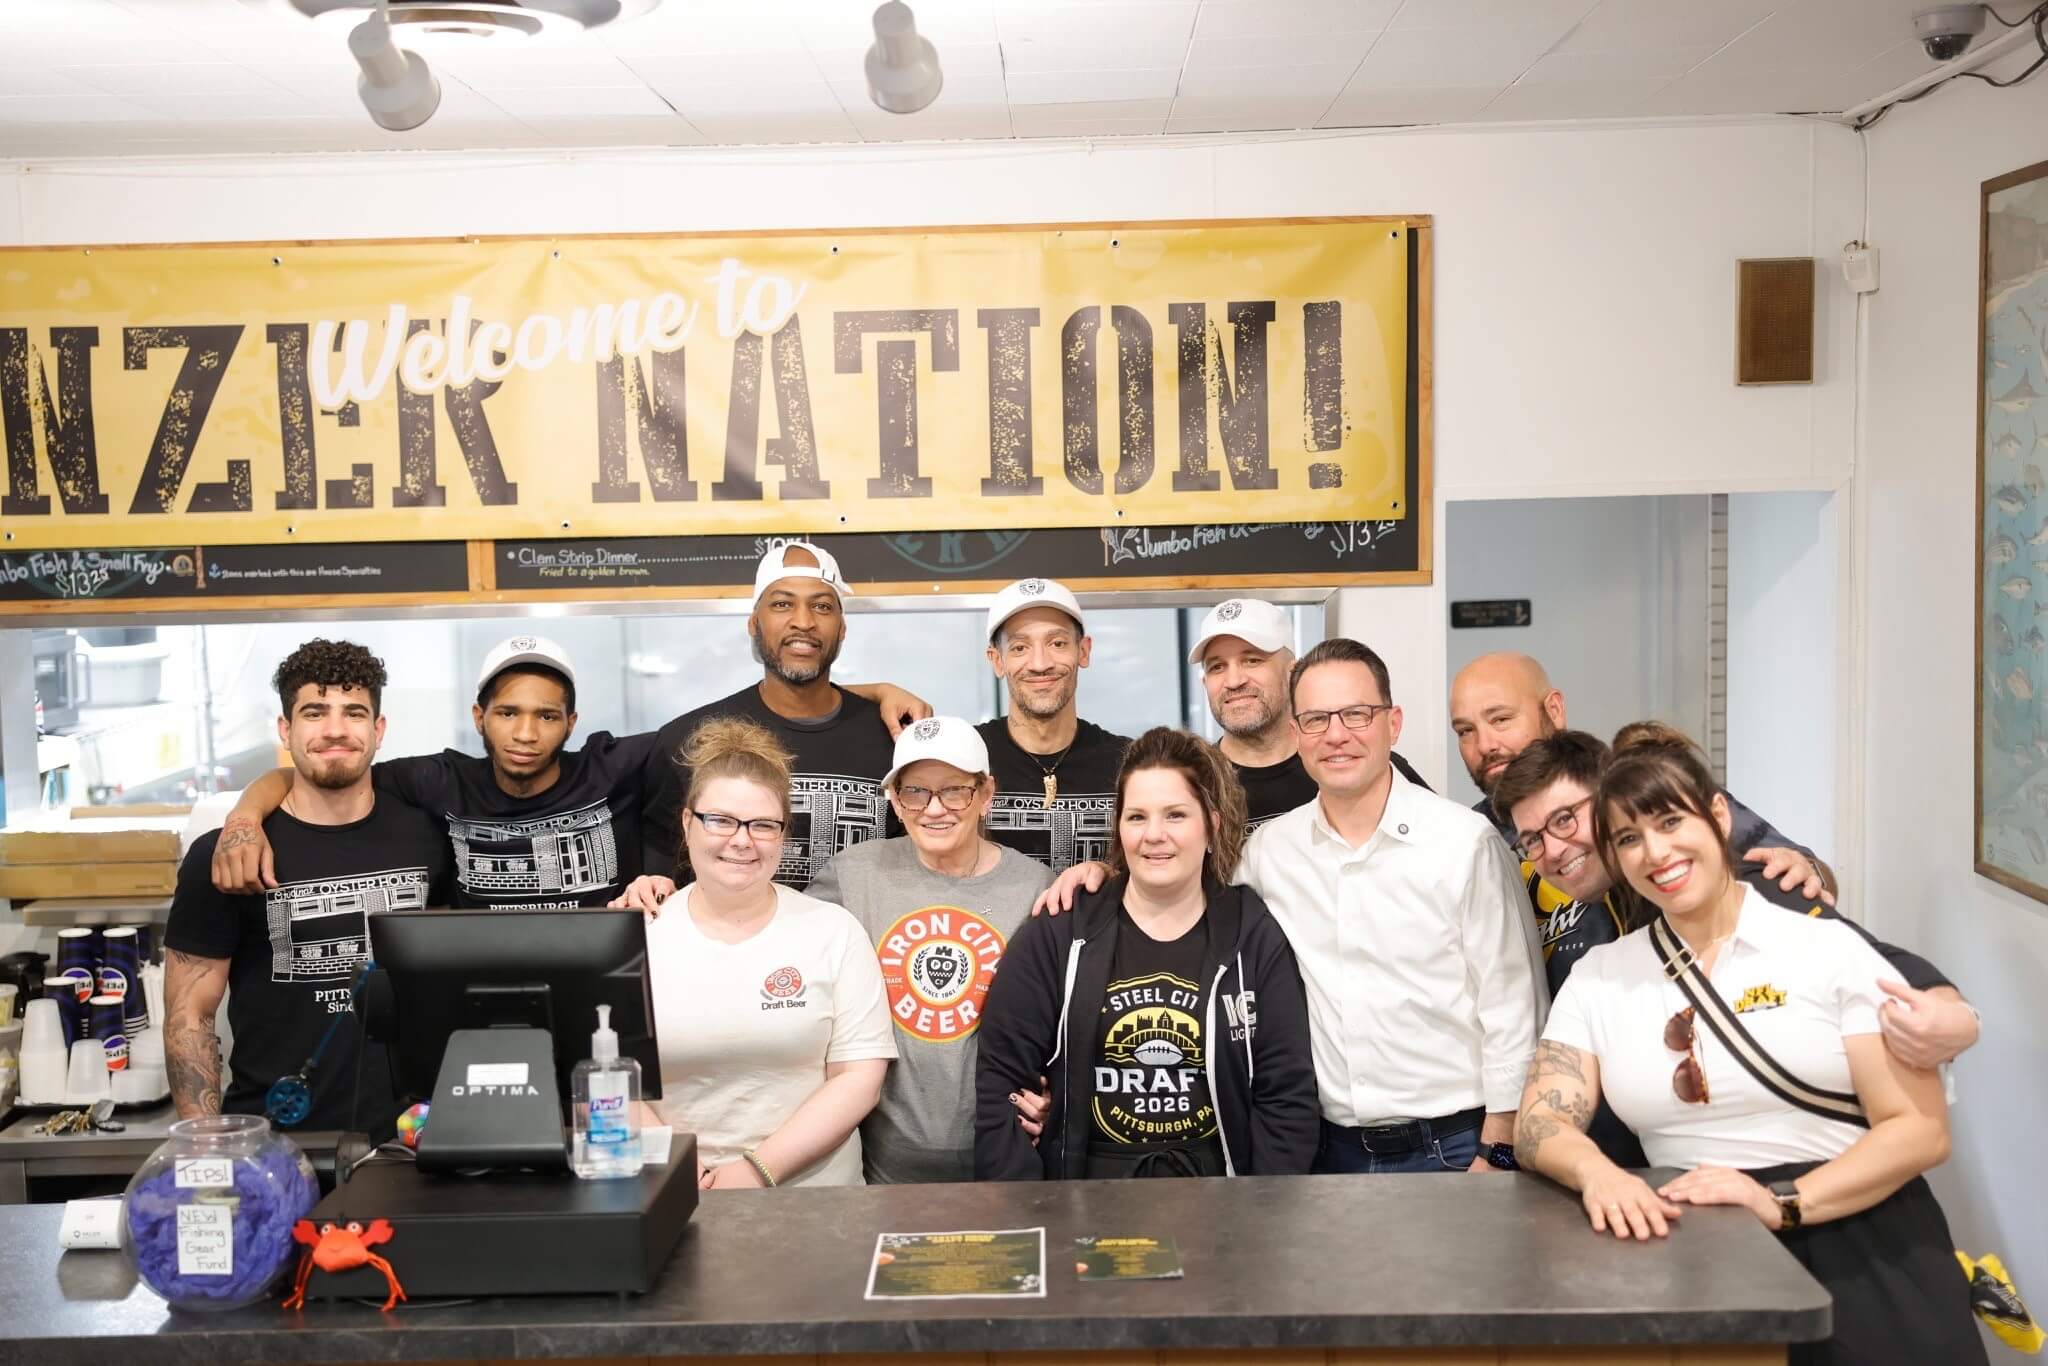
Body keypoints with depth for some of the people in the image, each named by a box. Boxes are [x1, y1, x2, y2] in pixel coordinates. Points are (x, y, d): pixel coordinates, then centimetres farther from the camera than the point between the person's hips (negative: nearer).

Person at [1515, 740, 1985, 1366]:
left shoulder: (1829, 948, 1)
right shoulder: (1597, 977, 8)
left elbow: (1921, 1128, -2)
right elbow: (1541, 1124, 2)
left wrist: (1782, 1200, -15)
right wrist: (1597, 1173, -20)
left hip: (1866, 1253, -2)